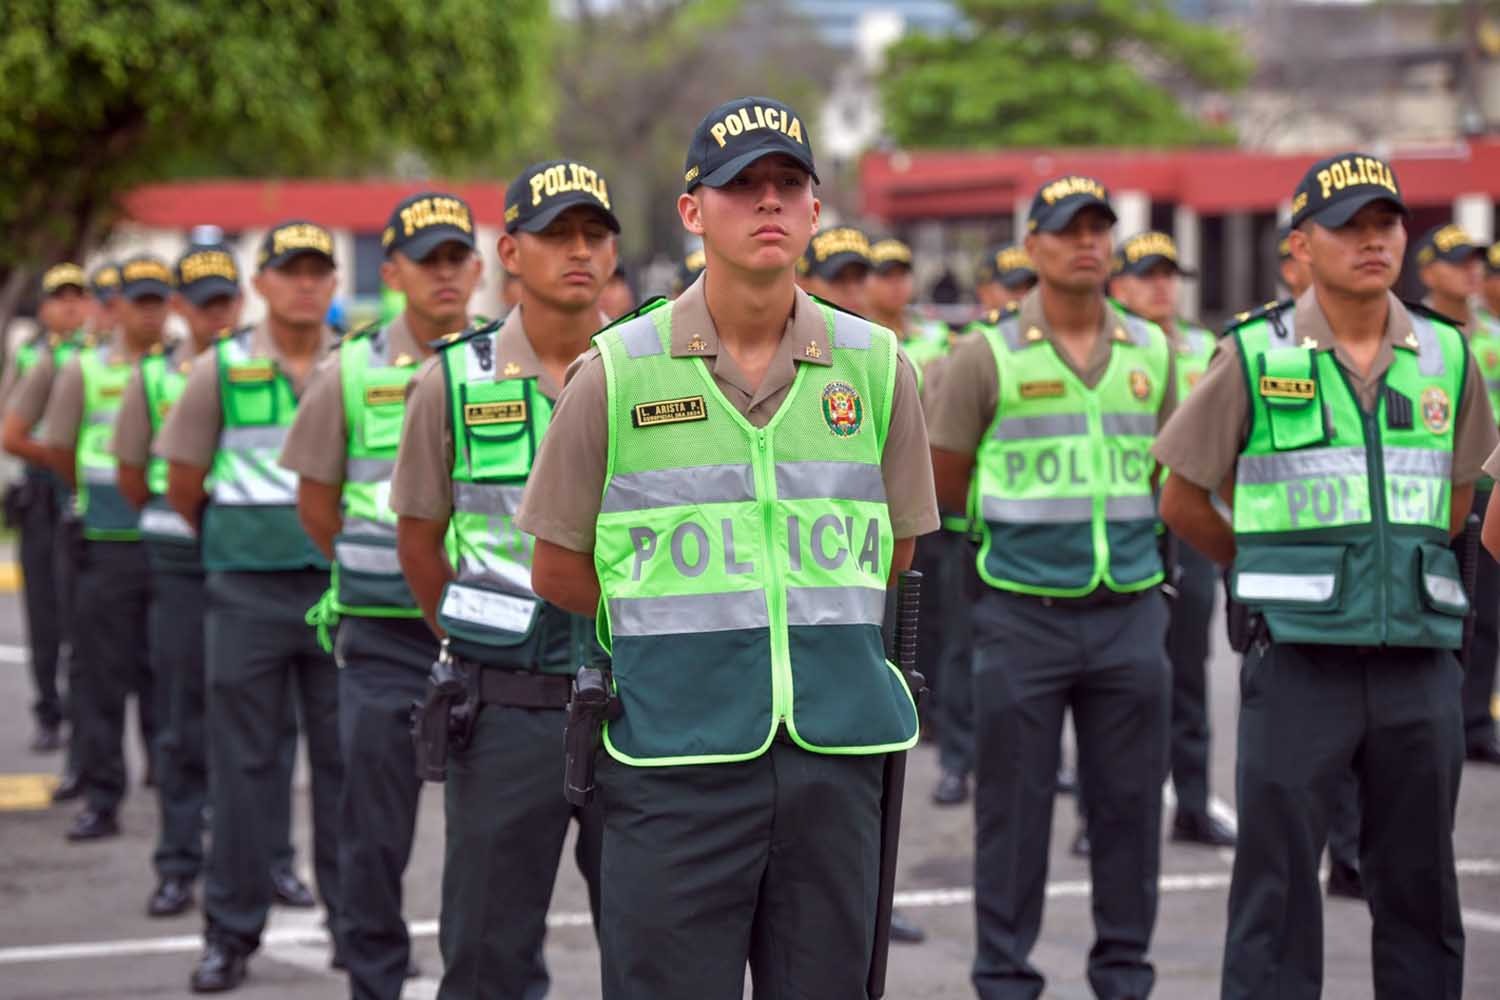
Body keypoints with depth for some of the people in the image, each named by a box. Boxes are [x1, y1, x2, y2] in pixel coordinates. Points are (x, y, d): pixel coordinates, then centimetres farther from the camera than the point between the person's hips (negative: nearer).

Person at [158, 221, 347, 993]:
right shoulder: (220, 368, 1)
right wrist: (228, 543, 10)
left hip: (341, 586, 1)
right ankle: (230, 933, 8)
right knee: (242, 762, 2)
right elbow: (182, 483, 7)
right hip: (247, 592, -1)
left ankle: (353, 921, 14)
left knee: (344, 756, 5)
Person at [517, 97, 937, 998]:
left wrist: (818, 620, 10)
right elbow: (559, 568, 6)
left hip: (837, 746, 3)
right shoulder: (619, 373, -1)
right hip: (677, 753, -2)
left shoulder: (876, 367, 6)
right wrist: (676, 629, 9)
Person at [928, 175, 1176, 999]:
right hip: (1023, 615, -3)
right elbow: (943, 489, 2)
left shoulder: (1151, 351, 8)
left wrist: (1107, 511, 10)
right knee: (1013, 804, 3)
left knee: (1129, 800, 8)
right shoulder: (987, 357, -3)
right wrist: (1028, 514, 6)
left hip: (1130, 612, 3)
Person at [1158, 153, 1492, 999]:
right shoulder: (1256, 356, -3)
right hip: (1299, 657, -3)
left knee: (1419, 882, 9)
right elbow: (1183, 498, 5)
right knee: (1279, 881, 0)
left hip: (1420, 653, 3)